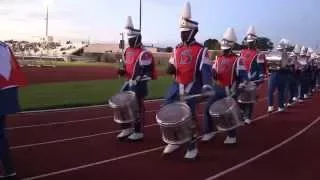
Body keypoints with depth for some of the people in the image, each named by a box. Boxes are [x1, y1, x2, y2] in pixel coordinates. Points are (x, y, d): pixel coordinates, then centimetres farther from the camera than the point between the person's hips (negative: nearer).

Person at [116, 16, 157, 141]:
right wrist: (123, 71, 3)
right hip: (130, 82, 9)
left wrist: (137, 80, -27)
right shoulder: (128, 51, 12)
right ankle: (127, 128, 22)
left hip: (139, 84, -9)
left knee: (137, 107, -1)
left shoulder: (144, 54, -16)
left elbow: (147, 71, -19)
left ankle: (138, 132, 12)